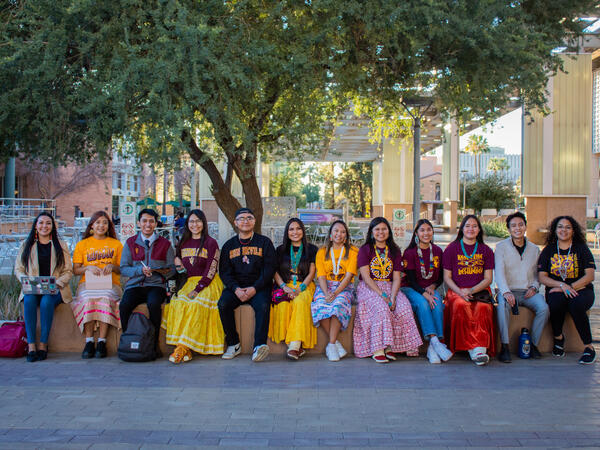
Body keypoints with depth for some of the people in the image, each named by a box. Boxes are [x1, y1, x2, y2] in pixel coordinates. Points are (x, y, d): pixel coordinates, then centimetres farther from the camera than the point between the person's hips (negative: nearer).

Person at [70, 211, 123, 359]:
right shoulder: (82, 244, 17)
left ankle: (102, 342, -32)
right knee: (88, 300, -34)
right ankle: (89, 342, -29)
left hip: (110, 285, 0)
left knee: (105, 299, -35)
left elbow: (122, 269, 13)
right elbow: (75, 270, 12)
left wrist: (112, 266, -8)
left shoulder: (116, 244, 16)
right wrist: (88, 268, -9)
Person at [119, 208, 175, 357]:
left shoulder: (165, 244, 11)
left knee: (153, 304, -34)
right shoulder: (130, 243, 13)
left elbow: (172, 268, 9)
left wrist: (164, 271, -15)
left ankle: (154, 344, -19)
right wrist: (141, 270, -11)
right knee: (124, 305, -29)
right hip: (135, 285, 1)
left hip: (156, 285, -1)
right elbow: (123, 268, 6)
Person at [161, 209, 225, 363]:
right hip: (188, 282, 4)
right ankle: (186, 351, -32)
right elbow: (179, 268, 28)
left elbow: (211, 271, -8)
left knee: (196, 304, -34)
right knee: (178, 303, -28)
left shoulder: (211, 243, 0)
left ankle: (182, 346, -34)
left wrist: (197, 290, -18)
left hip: (208, 284, -4)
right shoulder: (183, 243, 16)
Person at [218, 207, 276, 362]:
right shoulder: (229, 245, 15)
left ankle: (259, 346, -36)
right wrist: (236, 289, -12)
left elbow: (269, 269, 0)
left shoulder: (264, 242, 8)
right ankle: (233, 345, -16)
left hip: (259, 286, -2)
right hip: (236, 287, 2)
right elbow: (224, 271, 7)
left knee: (263, 305, -33)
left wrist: (254, 288, -14)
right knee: (223, 304, -26)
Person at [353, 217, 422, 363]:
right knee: (381, 307, -33)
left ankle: (390, 346, -22)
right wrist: (382, 295, -20)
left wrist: (392, 297, -15)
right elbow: (366, 277, -7)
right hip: (369, 288, -3)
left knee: (404, 307, -26)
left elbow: (397, 278, 4)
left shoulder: (395, 251, 12)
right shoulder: (365, 250, 3)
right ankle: (378, 349, -33)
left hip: (390, 288, 3)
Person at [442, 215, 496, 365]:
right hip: (457, 291, -1)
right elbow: (447, 277, 7)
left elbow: (488, 279, 9)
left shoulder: (486, 250, 14)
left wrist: (471, 291, -10)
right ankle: (474, 348, -31)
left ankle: (481, 348, -38)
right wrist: (460, 292, -11)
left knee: (482, 307, -33)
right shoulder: (452, 248, 10)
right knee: (461, 305, -35)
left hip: (480, 290, 1)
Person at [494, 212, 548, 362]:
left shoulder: (534, 249, 16)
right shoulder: (501, 247, 4)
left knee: (544, 308, -26)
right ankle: (504, 346, -28)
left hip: (528, 292, 3)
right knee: (502, 306, -36)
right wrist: (506, 292, -24)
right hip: (508, 290, -3)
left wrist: (534, 287, -4)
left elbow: (538, 273, 19)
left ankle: (533, 343, -9)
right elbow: (499, 271, -8)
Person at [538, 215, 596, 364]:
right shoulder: (549, 250, 10)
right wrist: (562, 285, -14)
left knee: (576, 304, -35)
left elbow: (589, 276, -2)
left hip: (580, 290, -1)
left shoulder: (581, 249, 6)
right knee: (556, 301, -34)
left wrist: (570, 287, -15)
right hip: (555, 290, 1)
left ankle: (589, 347, -20)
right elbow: (542, 277, 3)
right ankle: (558, 337, -6)